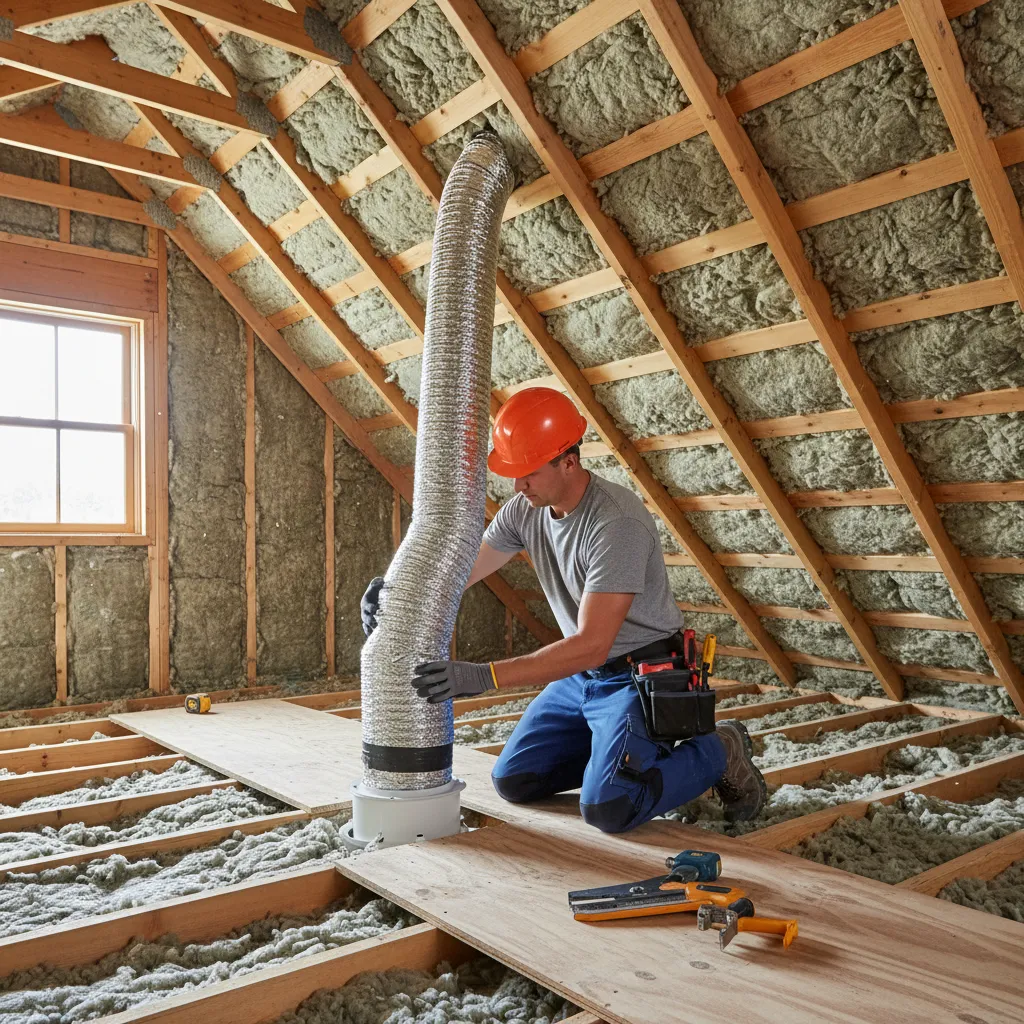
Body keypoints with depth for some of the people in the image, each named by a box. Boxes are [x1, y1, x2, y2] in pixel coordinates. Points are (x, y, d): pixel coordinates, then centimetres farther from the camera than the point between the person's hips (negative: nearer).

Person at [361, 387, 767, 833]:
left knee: (607, 809, -21)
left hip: (640, 675, -7)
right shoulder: (523, 510, -6)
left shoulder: (617, 522, -29)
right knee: (513, 780, 7)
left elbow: (592, 645, -33)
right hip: (580, 676, 8)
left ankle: (718, 752, 3)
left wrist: (483, 676, -39)